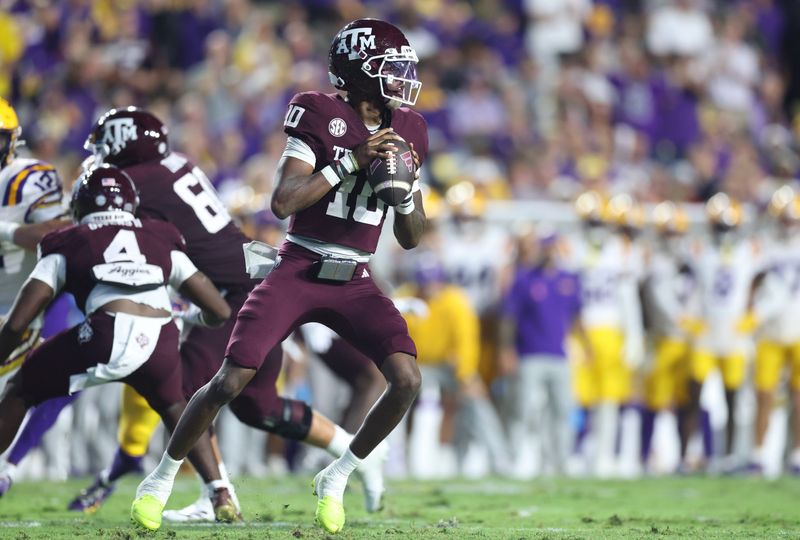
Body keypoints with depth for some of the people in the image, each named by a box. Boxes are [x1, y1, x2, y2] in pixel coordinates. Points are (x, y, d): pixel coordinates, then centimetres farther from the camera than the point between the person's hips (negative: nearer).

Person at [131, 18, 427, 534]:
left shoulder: (403, 130, 5)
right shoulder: (321, 116, -11)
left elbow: (411, 238, 10)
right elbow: (282, 202, -21)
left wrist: (404, 189, -10)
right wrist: (351, 162, -23)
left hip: (354, 282, 4)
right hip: (298, 272, -4)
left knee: (407, 379, -17)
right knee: (229, 382, -10)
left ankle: (337, 478, 3)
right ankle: (161, 479, 12)